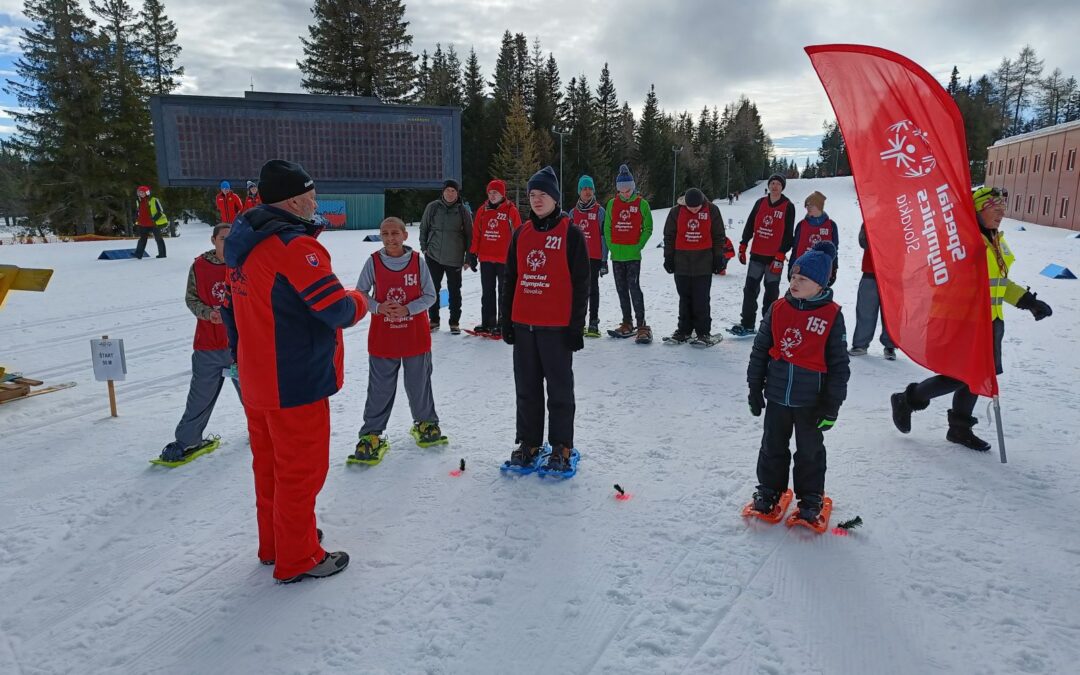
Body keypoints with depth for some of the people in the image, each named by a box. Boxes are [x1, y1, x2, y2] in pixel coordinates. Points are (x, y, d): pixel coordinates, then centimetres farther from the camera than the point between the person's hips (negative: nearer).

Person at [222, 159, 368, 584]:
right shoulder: (294, 245, -21)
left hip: (256, 382, 9)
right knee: (301, 469, 5)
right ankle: (298, 560, 18)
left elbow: (234, 310, 16)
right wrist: (360, 301, -2)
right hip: (295, 384, -9)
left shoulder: (245, 245, 8)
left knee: (270, 465, 21)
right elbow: (337, 309, -24)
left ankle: (274, 544, 37)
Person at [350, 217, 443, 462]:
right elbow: (360, 293, 2)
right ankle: (371, 433, 20)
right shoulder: (373, 262, -5)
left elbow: (430, 295, -2)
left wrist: (407, 309, -17)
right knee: (380, 389, 6)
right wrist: (377, 307, -17)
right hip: (383, 338, 0)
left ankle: (425, 423, 36)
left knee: (419, 384, 14)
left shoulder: (417, 261, -5)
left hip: (415, 336, 0)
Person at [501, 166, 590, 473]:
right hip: (523, 324, 5)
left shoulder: (571, 234, -4)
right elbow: (511, 280, 14)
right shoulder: (521, 234, 10)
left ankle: (561, 446, 18)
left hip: (556, 326, -5)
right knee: (526, 387, 12)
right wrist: (506, 320, 10)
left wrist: (576, 326, -9)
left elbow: (581, 284, -6)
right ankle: (528, 442, 25)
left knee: (559, 388, 6)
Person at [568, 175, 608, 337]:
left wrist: (604, 260, -7)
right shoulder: (573, 212, 12)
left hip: (594, 257, -4)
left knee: (592, 288, -2)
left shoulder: (599, 211, 1)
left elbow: (604, 236, -2)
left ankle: (593, 322, 0)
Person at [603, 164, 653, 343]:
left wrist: (638, 246, -8)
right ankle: (627, 324, 20)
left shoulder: (642, 204, -2)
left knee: (634, 288, -12)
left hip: (633, 255, -4)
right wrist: (611, 246, 1)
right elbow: (607, 227, 11)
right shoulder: (612, 203, 7)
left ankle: (642, 326, -9)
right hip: (616, 255, 4)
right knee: (621, 289, 10)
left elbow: (648, 228, 0)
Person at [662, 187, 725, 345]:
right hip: (682, 262, 2)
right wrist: (668, 257, 4)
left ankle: (703, 332, 7)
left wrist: (718, 256, 3)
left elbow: (719, 235, 4)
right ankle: (684, 330, 19)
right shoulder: (676, 211, -3)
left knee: (702, 299, -1)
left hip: (704, 262, -1)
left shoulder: (712, 210, -4)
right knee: (684, 298, 9)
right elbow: (669, 236, 6)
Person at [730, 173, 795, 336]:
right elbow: (750, 225, 12)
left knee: (771, 292, 5)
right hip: (757, 254, 4)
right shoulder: (760, 203, 7)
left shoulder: (788, 206, -4)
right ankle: (747, 324, 9)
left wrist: (780, 256, -14)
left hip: (775, 257, -4)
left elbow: (788, 234, -8)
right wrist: (742, 246, 7)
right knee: (750, 289, 3)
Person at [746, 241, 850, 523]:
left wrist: (832, 406, -7)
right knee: (773, 445, 16)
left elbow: (838, 364, -6)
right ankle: (770, 489, 34)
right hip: (776, 395, 3)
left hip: (811, 401, -2)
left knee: (810, 450, 13)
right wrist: (755, 389, 5)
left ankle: (810, 497, 31)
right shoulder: (778, 309, -3)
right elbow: (760, 350, 4)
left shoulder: (832, 315, -10)